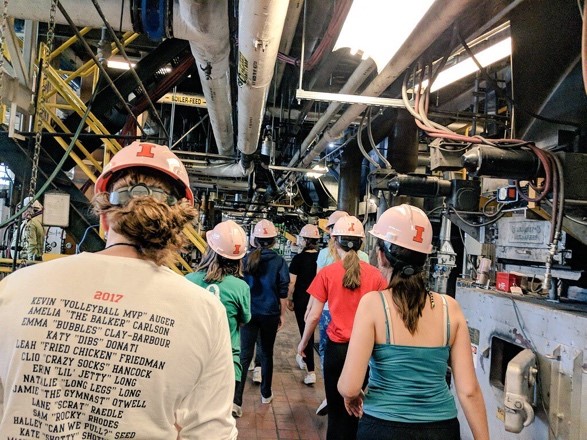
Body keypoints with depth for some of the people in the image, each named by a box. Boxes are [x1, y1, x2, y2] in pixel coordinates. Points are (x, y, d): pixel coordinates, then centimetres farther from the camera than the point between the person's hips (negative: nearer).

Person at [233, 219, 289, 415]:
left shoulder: (246, 259, -2)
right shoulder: (279, 261, -7)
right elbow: (283, 291, -5)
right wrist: (282, 314, 6)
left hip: (249, 312, 0)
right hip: (270, 314, 0)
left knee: (244, 355, 0)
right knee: (266, 353, 15)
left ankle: (236, 400, -8)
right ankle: (266, 394, 28)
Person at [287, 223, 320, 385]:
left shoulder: (298, 258, -12)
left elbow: (292, 282, -11)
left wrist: (289, 299, 1)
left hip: (302, 299, -4)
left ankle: (311, 372, -4)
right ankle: (304, 358, 41)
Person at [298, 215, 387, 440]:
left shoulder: (327, 273, -8)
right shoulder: (375, 274, -5)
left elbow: (314, 316, -5)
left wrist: (303, 342, 11)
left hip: (337, 347, -1)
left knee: (337, 408, 14)